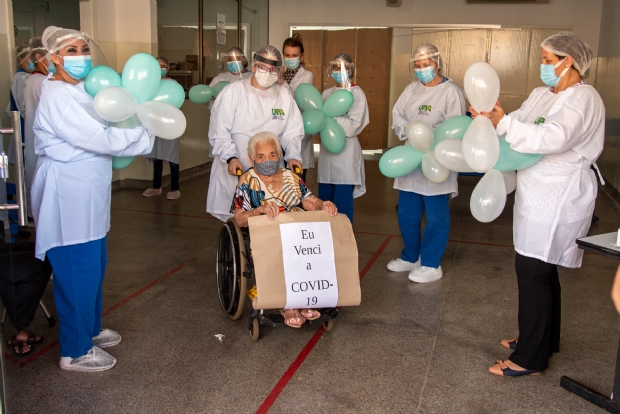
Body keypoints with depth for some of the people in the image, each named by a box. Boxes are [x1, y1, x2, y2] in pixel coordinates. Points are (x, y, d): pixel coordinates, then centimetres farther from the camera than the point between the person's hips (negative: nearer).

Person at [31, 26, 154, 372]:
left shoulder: (81, 90, 12)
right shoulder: (58, 96, -19)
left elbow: (100, 131, 14)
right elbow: (99, 139, -23)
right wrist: (146, 135, -13)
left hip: (88, 194, 10)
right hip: (68, 197, -10)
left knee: (95, 266, 20)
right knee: (77, 273, 1)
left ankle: (90, 328, 38)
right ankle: (75, 351, 16)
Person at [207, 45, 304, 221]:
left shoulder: (284, 95, 9)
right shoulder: (233, 91, -2)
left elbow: (291, 131, 8)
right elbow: (219, 131, -6)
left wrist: (293, 155, -10)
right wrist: (231, 158, -19)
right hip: (235, 172, -3)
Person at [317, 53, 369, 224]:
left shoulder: (357, 93, -2)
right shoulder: (327, 92, 14)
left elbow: (353, 126, -12)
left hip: (345, 153, -5)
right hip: (326, 150, 5)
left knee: (342, 205, -2)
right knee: (324, 203, 8)